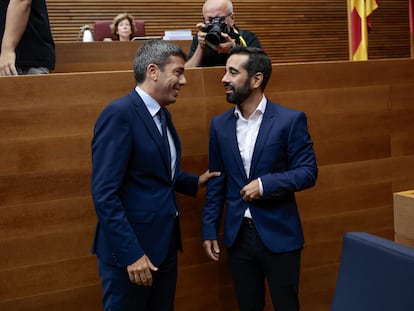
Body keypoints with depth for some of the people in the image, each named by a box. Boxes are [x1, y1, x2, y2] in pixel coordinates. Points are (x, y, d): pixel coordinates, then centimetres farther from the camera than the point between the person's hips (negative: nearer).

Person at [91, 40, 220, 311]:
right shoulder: (119, 114, -18)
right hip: (130, 248, -8)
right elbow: (105, 194, -23)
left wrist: (196, 182, 13)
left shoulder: (162, 115, 10)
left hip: (165, 243, 9)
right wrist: (131, 254, -23)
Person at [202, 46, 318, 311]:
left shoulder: (290, 120, -8)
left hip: (278, 234, -3)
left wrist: (265, 184, -21)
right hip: (238, 234, 4)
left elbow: (308, 172, -9)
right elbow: (217, 180, 8)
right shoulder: (220, 124, 4)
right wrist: (209, 229, 6)